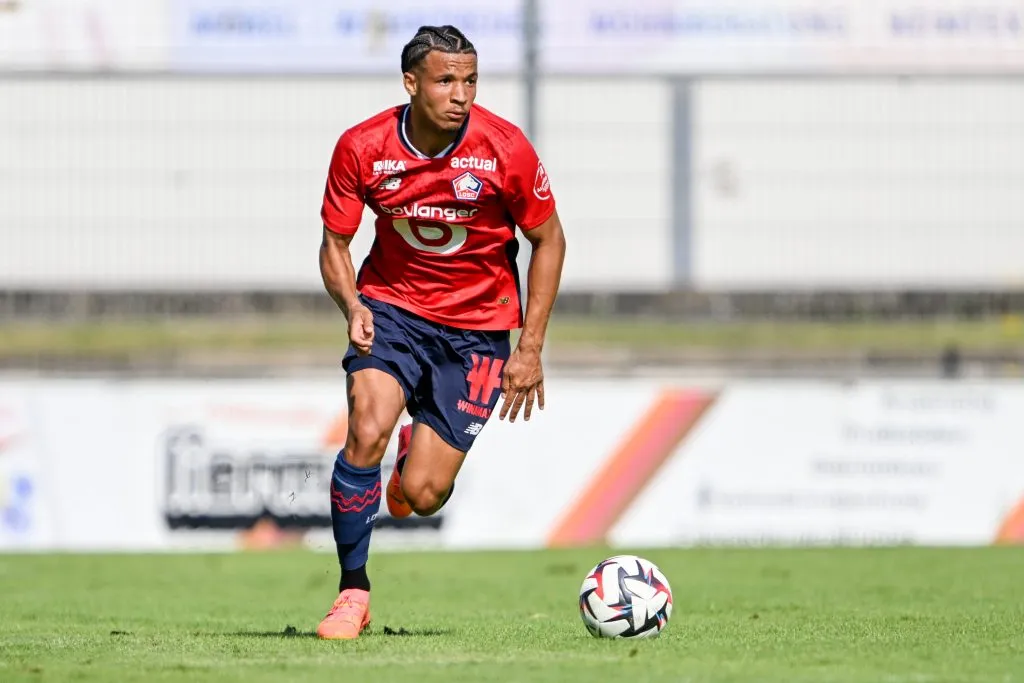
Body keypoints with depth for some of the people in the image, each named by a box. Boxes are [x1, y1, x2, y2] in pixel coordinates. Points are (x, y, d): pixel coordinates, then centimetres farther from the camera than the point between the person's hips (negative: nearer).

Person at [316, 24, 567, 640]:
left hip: (478, 324, -1)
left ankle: (422, 452, 34)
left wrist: (531, 348, -7)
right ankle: (353, 593, -8)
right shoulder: (362, 148, -13)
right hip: (392, 305, 1)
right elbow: (335, 245, -1)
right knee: (367, 432, -26)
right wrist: (353, 306, -22)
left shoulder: (506, 149, -16)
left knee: (423, 496, -7)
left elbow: (548, 241, -2)